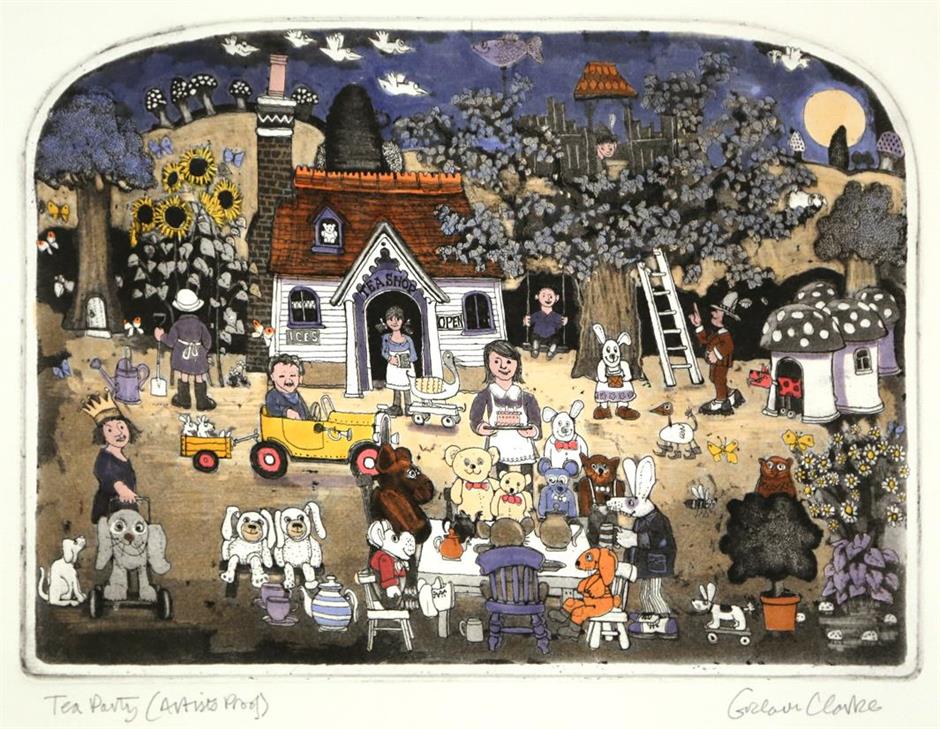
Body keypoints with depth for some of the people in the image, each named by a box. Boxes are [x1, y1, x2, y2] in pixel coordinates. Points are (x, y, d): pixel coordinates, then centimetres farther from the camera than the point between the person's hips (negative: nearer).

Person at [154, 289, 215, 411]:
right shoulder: (199, 324, -13)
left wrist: (162, 337, 12)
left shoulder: (177, 325, -12)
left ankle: (184, 400, 26)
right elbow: (207, 340, -12)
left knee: (183, 378, 16)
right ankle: (202, 402, 18)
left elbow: (170, 342, -8)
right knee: (199, 379, 11)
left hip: (182, 358, 1)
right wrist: (204, 351, 8)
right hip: (198, 358, -1)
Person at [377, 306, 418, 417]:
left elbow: (414, 357, -6)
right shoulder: (386, 338, -3)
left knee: (406, 388, 2)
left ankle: (408, 408, 11)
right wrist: (390, 358, -14)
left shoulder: (408, 339, -9)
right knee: (396, 389, 11)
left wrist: (401, 361, -17)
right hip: (393, 368, 2)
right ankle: (396, 407, 20)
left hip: (406, 368, -2)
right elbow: (384, 352, 6)